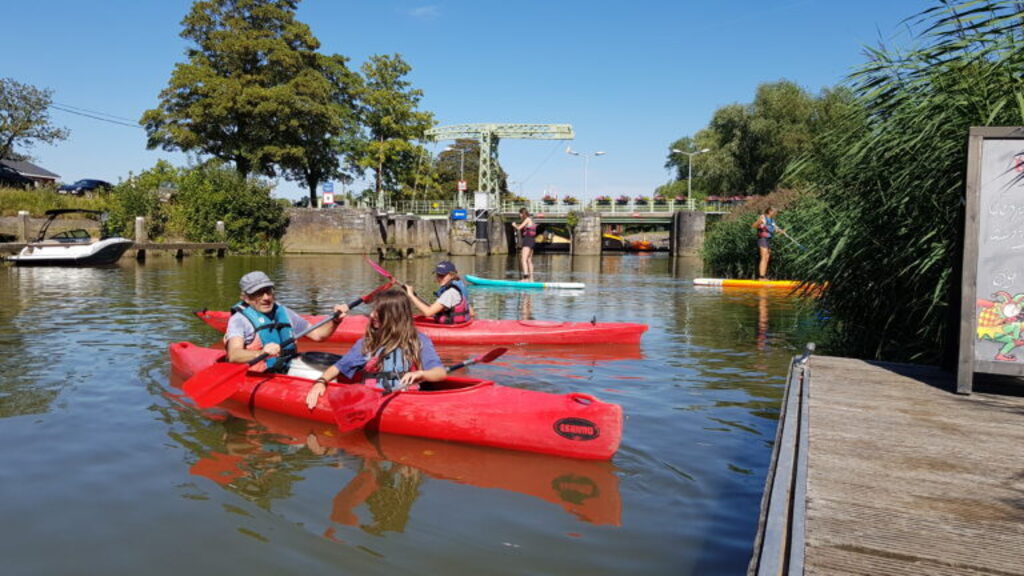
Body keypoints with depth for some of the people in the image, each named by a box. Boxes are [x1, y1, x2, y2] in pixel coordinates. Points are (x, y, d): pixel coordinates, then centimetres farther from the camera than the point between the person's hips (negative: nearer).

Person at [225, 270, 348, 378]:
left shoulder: (283, 312, 13)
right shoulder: (239, 319, -5)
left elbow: (317, 334, 19)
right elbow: (233, 355, -23)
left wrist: (335, 321, -1)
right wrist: (261, 353, -42)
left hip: (289, 366, 6)